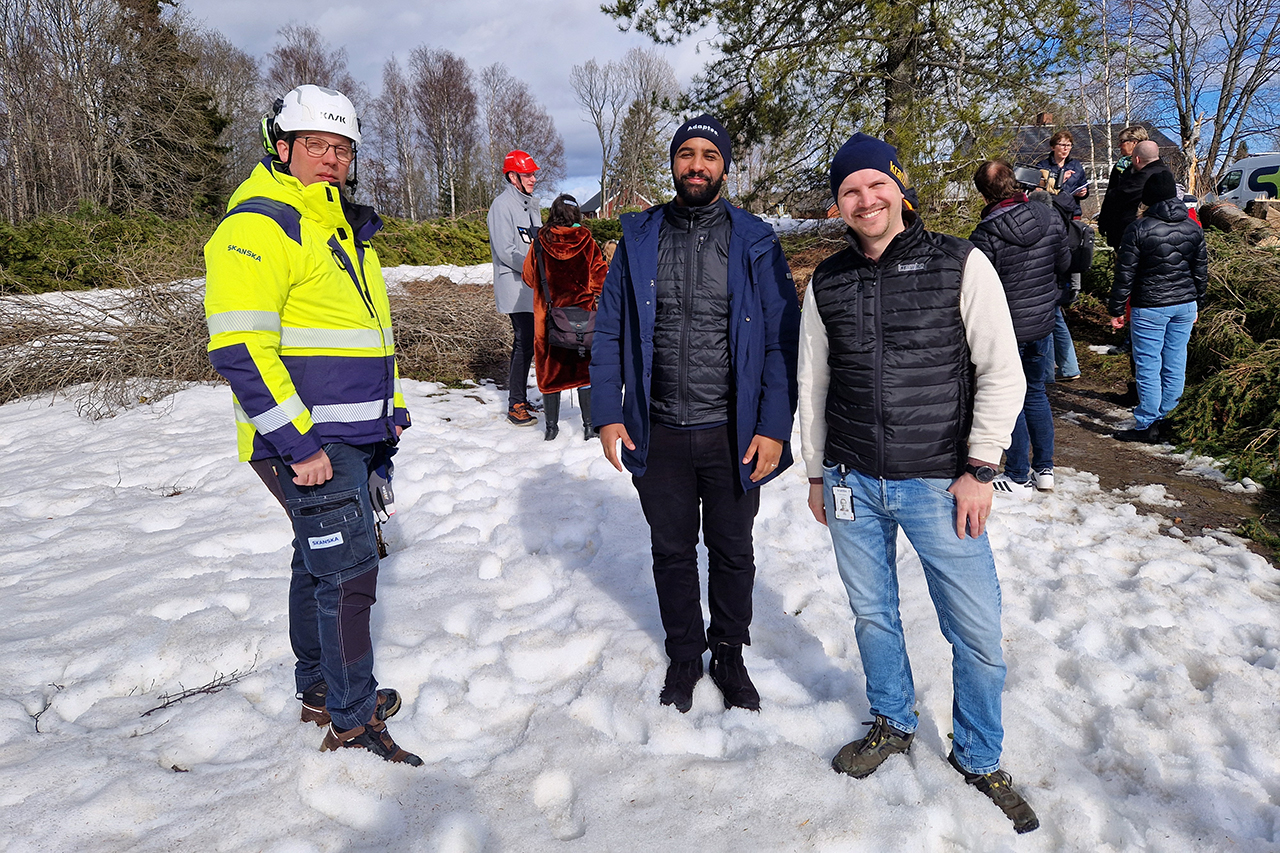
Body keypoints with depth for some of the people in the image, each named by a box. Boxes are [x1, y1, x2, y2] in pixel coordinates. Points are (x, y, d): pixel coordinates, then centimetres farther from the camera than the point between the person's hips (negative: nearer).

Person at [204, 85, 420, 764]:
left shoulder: (345, 227, 18)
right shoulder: (258, 224, -12)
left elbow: (371, 329, 25)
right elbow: (239, 347, -20)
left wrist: (391, 411, 19)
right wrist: (297, 442, -22)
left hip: (351, 434, 9)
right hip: (306, 441, -9)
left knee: (319, 560, 18)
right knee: (347, 568, -6)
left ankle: (317, 689, 33)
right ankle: (353, 719, 8)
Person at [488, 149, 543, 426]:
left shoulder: (531, 205, 17)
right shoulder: (502, 205, -11)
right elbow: (506, 251, -18)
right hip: (515, 288, -9)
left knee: (526, 341, 13)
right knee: (525, 343, -12)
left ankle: (519, 397, 23)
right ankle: (515, 405, -6)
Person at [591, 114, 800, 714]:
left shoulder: (754, 242, -3)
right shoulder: (639, 238, 3)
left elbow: (782, 340, -5)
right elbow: (609, 331, 4)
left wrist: (774, 427, -11)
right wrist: (608, 414, -4)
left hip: (732, 434, -1)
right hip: (658, 434, 2)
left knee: (732, 552, 15)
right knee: (672, 552, 15)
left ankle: (729, 653, 36)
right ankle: (683, 654, 36)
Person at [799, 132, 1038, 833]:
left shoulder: (960, 265, -5)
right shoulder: (826, 283, 5)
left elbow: (1002, 373, -4)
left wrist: (979, 468, -8)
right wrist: (816, 473, 13)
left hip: (939, 484, -2)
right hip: (852, 484, 3)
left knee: (978, 635, 3)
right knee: (872, 614, 16)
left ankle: (978, 758, 28)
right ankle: (892, 724, 40)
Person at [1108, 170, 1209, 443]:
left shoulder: (1139, 229, -13)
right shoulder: (1193, 228, 5)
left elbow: (1125, 274, -12)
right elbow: (1201, 272, 12)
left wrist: (1116, 310, -4)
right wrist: (1197, 305, 24)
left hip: (1149, 308, -5)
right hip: (1185, 305, 6)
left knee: (1148, 366, 1)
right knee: (1175, 363, 12)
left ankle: (1147, 425, 6)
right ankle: (1166, 417, 22)